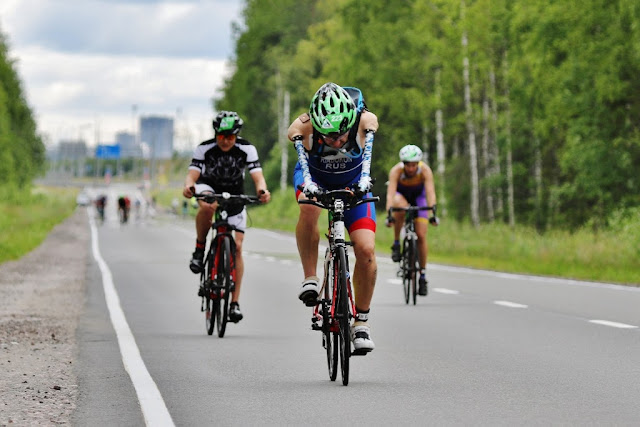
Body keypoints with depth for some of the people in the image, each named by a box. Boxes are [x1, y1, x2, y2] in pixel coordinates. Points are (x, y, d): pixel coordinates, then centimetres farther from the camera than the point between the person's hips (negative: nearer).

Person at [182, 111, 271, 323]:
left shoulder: (247, 149, -20)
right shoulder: (204, 149, -22)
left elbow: (257, 176, -29)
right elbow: (193, 174, -30)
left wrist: (262, 190, -52)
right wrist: (188, 186, -54)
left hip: (235, 195, 1)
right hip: (209, 188, -1)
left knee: (236, 247, -10)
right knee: (207, 207, -40)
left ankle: (235, 303, -5)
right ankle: (199, 250, -15)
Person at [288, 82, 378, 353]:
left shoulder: (365, 120, -31)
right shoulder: (302, 127, -33)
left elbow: (367, 154, -41)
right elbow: (302, 159, -41)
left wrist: (364, 178, -59)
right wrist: (308, 184, -60)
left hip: (353, 182, 1)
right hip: (315, 177, -1)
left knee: (366, 250, -15)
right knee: (309, 209, -38)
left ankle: (361, 321, 1)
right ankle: (310, 278, -20)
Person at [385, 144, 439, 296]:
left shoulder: (425, 170, -31)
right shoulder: (396, 170, -33)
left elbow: (430, 191, -40)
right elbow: (390, 193, -42)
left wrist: (433, 212, -54)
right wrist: (389, 213, -56)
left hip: (418, 195, 1)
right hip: (401, 193, -1)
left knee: (421, 236, -9)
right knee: (401, 207, -39)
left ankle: (422, 276, 2)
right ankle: (396, 244, -21)